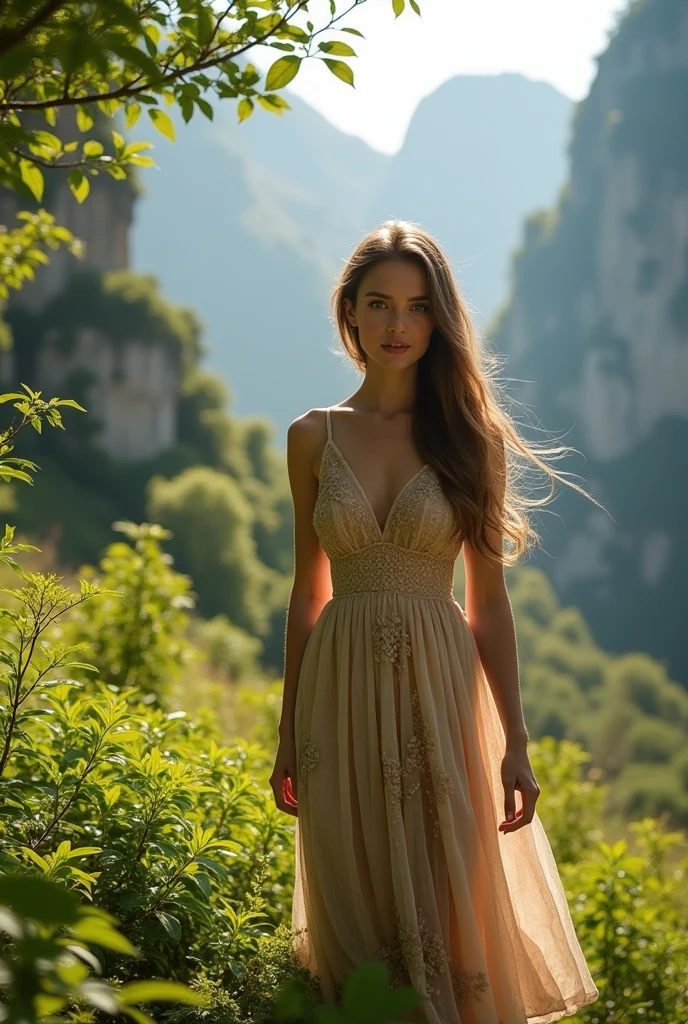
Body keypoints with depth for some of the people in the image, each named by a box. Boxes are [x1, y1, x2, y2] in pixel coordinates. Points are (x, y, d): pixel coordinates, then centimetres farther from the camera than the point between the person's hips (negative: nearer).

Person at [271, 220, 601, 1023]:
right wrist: (288, 737, 9)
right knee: (359, 914, 7)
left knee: (451, 916, 2)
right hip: (343, 690, 1)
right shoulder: (314, 437, 4)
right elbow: (307, 595, 9)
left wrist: (515, 743, -4)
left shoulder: (472, 437, 1)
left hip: (439, 686, -1)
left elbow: (489, 601, 1)